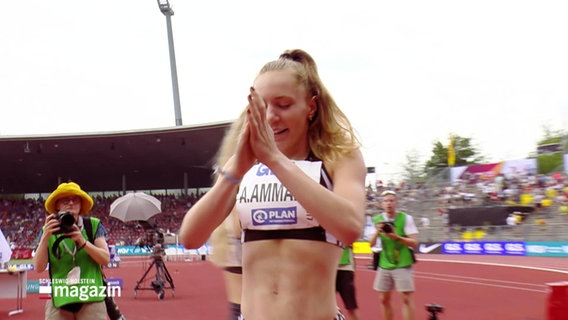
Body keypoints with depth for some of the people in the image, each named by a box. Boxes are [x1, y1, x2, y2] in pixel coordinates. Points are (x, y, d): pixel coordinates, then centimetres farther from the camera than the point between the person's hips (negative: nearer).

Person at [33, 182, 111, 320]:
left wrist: (82, 241, -15)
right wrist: (45, 237, -13)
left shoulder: (94, 225, 4)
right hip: (59, 299, 1)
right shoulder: (48, 230, 7)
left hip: (91, 298, -1)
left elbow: (105, 259, -3)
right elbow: (38, 267, -1)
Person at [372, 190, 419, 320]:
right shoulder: (377, 220, 3)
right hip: (384, 265, 4)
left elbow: (415, 243, -12)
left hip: (402, 265, -4)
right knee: (384, 299, 9)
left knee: (407, 298, -7)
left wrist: (397, 237, -26)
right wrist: (377, 233, -15)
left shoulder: (406, 218, -8)